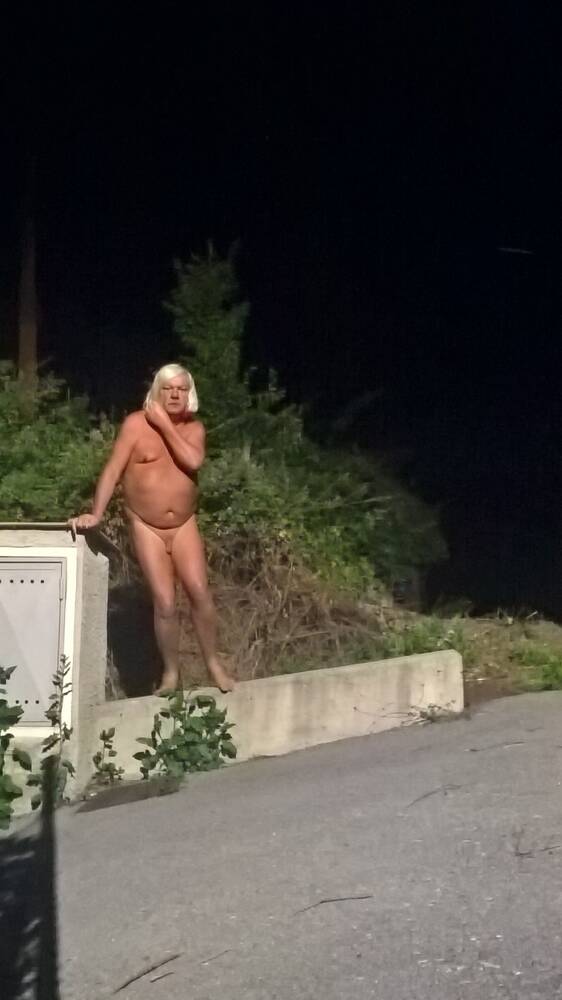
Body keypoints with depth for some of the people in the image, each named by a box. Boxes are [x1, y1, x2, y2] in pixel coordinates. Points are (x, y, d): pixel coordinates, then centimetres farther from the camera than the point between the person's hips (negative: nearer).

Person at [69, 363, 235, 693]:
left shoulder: (194, 428, 2)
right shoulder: (136, 423, -6)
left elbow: (194, 461, -19)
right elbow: (113, 470, -10)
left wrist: (165, 424, -16)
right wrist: (96, 514, -18)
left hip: (184, 525, 2)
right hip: (147, 527, -2)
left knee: (200, 592, -6)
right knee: (164, 603, -5)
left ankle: (214, 664, 10)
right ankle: (171, 673, 11)